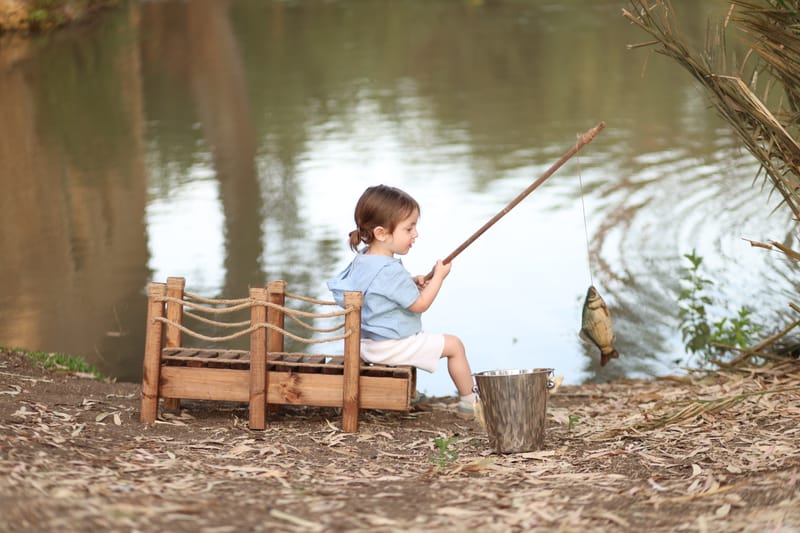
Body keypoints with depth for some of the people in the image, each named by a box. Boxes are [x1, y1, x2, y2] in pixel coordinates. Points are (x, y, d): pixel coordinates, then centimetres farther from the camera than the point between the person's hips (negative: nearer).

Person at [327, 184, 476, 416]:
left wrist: (412, 283, 7)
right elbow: (420, 304, -18)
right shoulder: (391, 270, -27)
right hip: (392, 347, -10)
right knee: (454, 345, -1)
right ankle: (468, 401, 10)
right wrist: (438, 277, -8)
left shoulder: (361, 259, 2)